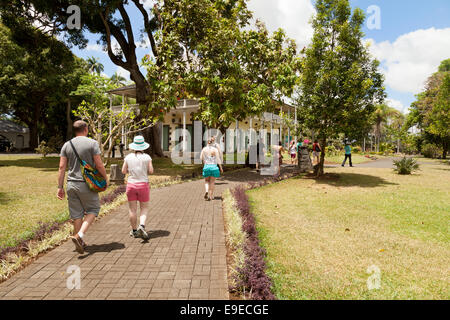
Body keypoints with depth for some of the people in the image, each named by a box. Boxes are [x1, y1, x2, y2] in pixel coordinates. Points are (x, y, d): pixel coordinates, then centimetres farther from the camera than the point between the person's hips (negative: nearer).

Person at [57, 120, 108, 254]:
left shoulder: (67, 145, 7)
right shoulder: (92, 143, -6)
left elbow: (62, 167, 4)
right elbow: (99, 165, -10)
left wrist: (60, 187, 8)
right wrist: (106, 178, 5)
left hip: (71, 184, 5)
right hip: (87, 184, -4)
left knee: (76, 214, 11)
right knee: (93, 209, 11)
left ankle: (80, 243, 22)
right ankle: (79, 235, -7)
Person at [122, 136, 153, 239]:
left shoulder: (128, 157, -1)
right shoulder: (147, 157, -6)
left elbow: (123, 171, 3)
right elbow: (151, 171, -7)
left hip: (131, 185, 2)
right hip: (143, 185, -1)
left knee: (132, 209, 10)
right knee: (144, 208, 9)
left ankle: (134, 231, 18)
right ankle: (142, 226, -13)